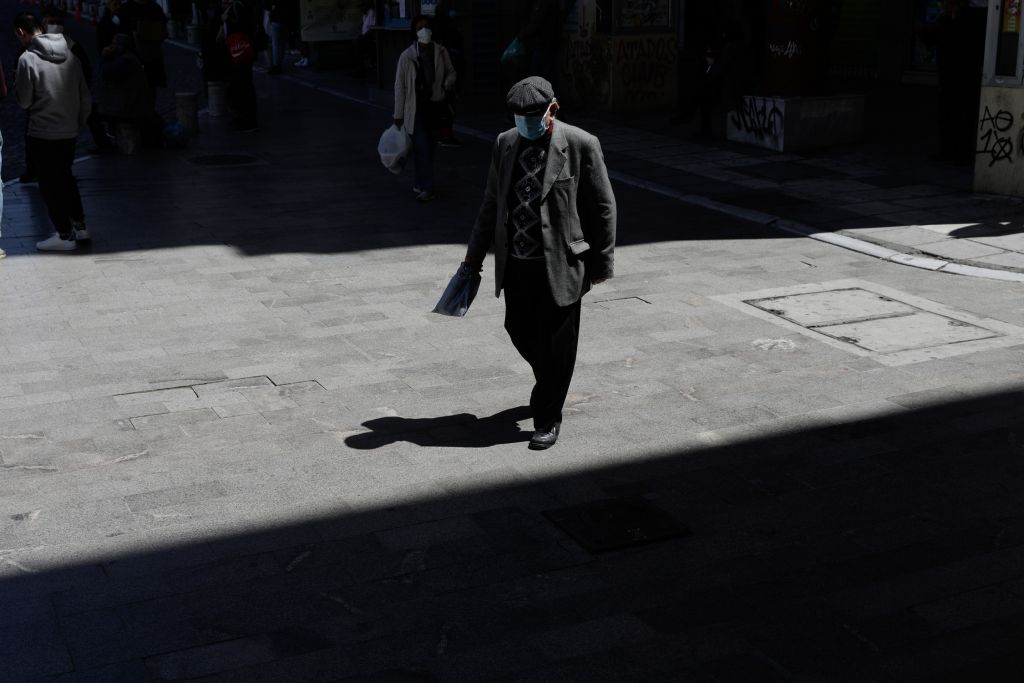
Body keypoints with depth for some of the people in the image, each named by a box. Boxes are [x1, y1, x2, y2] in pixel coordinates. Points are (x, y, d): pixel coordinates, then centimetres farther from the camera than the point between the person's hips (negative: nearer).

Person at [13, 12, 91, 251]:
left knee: (50, 184, 5)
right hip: (69, 131, 6)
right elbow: (85, 97, 5)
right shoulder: (70, 56, 2)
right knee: (66, 177, 22)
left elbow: (24, 101, -10)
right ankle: (79, 225, 26)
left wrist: (17, 86, 9)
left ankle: (65, 235, 9)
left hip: (42, 133, -6)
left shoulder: (27, 59, -15)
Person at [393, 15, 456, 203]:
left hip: (435, 106, 4)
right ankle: (426, 188, -4)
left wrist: (447, 84, -8)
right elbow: (400, 86, -4)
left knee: (429, 147, 11)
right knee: (422, 147, -8)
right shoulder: (406, 56, -7)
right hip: (416, 108, -4)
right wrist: (398, 114, -3)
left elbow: (451, 72, 17)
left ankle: (422, 184, 24)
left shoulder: (440, 52, 2)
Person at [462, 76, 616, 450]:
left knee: (555, 343, 2)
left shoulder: (581, 145, -9)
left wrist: (601, 262, -2)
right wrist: (474, 254, 15)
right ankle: (551, 384, 43)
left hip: (560, 264, -5)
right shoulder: (505, 143, 6)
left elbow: (603, 207, -4)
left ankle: (547, 419, 18)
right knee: (520, 331, 15)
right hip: (516, 263, 5)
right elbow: (492, 204, 15)